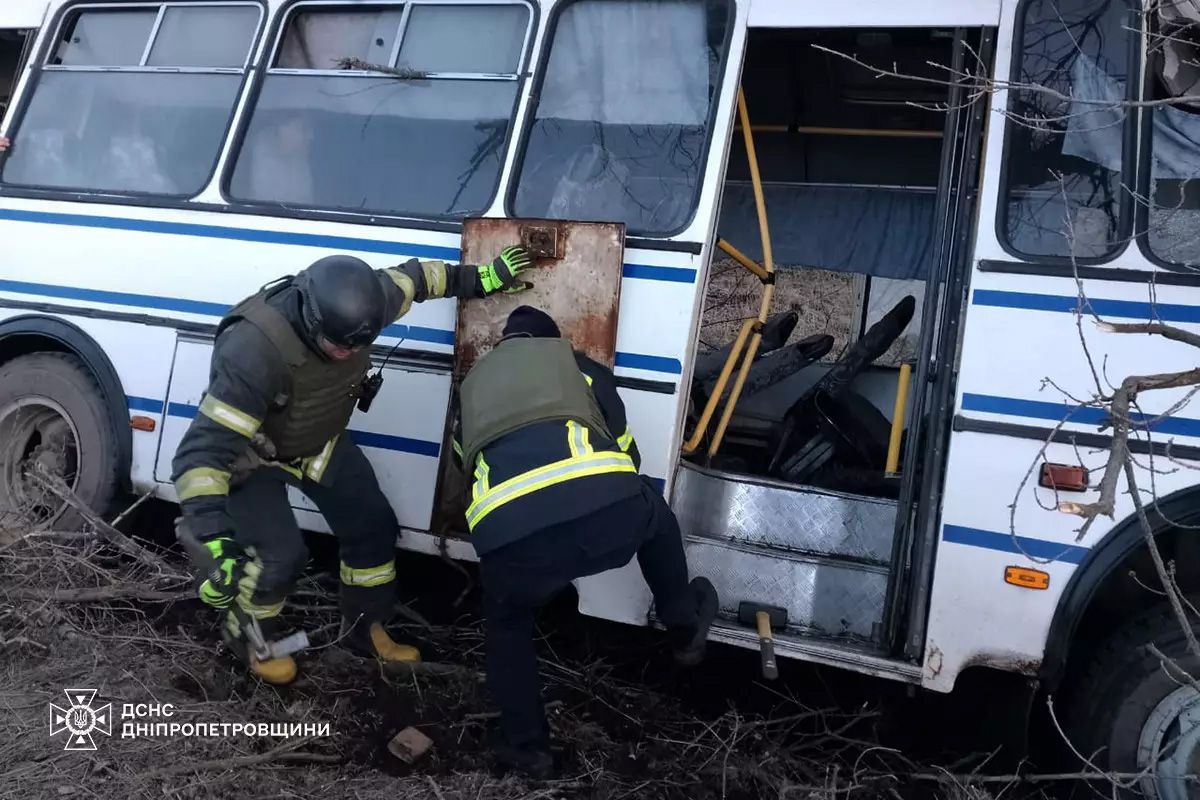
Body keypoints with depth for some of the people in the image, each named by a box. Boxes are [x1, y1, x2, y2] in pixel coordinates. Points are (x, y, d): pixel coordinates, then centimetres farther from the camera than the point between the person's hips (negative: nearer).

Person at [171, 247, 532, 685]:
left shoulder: (352, 305, -28)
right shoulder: (255, 350, -46)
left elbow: (410, 278, -4)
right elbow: (204, 450, -47)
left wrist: (478, 279, 4)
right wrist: (219, 544, -57)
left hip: (320, 440, 6)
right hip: (251, 456, -6)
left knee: (373, 525, 8)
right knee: (282, 554, -14)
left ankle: (364, 629, 31)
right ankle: (245, 634, 19)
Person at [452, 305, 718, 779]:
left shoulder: (473, 382, 36)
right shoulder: (573, 360, 31)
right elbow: (626, 451, 33)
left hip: (510, 535, 1)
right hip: (609, 513, 0)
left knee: (507, 624, 35)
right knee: (654, 515, 38)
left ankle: (526, 746, 38)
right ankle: (684, 627, 55)